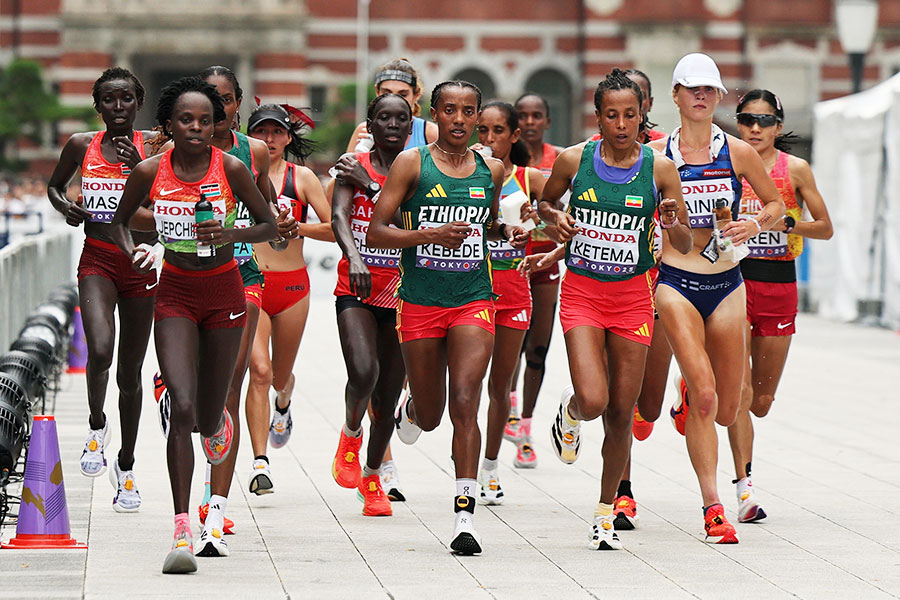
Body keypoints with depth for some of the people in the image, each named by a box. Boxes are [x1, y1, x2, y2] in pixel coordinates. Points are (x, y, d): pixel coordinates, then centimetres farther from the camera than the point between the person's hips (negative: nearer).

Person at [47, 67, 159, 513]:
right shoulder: (82, 146, 3)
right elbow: (54, 184, 20)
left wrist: (143, 169, -21)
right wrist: (65, 206, -1)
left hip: (140, 264, 0)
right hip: (97, 262, 0)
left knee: (130, 372, 8)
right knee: (100, 350, -26)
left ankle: (126, 467, 25)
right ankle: (97, 426, 2)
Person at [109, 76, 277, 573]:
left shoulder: (231, 169, -10)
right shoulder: (149, 172, -6)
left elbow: (270, 227, 0)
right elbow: (119, 220, 10)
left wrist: (231, 234, -19)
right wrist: (131, 251, -11)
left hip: (224, 293, 0)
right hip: (175, 293, 0)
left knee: (207, 418, 7)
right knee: (182, 408, -16)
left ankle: (218, 421, 49)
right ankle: (182, 529, -15)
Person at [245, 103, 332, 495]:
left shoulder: (302, 178, 2)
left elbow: (334, 229, -1)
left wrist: (295, 227, -14)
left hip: (291, 285, 1)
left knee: (280, 376, 14)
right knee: (259, 369, -17)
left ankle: (283, 406, 54)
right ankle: (260, 463, -17)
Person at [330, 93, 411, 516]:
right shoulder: (355, 167, -1)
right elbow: (339, 216, -18)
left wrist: (372, 186, -18)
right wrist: (354, 257, -36)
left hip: (399, 293, 2)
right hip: (356, 291, -2)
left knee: (388, 395, 5)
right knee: (363, 373, -25)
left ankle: (372, 475, 26)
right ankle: (351, 433, 7)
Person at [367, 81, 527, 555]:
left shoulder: (491, 170, 8)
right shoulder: (412, 164, -2)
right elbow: (375, 233, -6)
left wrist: (508, 232, 4)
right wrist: (431, 234, -19)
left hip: (473, 302, 1)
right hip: (419, 302, -1)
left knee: (464, 405, -15)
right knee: (429, 417, 9)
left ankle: (465, 518, -16)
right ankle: (408, 410, 48)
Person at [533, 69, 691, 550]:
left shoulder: (659, 169, -4)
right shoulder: (574, 160, -4)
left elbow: (685, 247, 1)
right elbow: (544, 202, 16)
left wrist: (673, 224, -21)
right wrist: (555, 218, -6)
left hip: (633, 296, 1)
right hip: (582, 293, -1)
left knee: (621, 414, 3)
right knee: (593, 401, -18)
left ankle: (606, 512, 20)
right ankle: (570, 411, 20)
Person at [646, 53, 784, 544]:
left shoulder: (737, 152, 2)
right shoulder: (656, 154, -1)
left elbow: (776, 203, 13)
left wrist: (755, 224, -7)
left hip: (726, 284, 3)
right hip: (676, 283, -3)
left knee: (726, 412, 7)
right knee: (705, 398, -18)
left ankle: (687, 401, 44)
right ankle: (712, 507, -9)